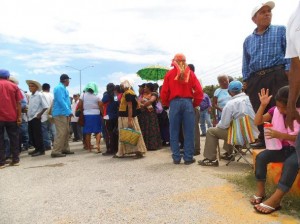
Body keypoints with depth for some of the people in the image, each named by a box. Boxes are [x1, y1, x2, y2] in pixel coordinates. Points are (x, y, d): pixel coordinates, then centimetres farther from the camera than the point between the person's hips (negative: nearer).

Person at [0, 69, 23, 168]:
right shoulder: (14, 86, 3)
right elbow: (18, 103, -2)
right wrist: (19, 116, 0)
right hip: (12, 117, 1)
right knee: (14, 139, 9)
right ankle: (15, 160, 12)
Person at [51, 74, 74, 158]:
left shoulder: (63, 88, 19)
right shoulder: (59, 88, -12)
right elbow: (61, 101, -21)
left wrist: (68, 111, 14)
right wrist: (69, 111, -22)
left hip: (64, 114, 10)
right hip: (60, 114, -10)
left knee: (66, 132, 14)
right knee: (61, 133, -12)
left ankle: (65, 149, 21)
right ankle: (56, 151, -11)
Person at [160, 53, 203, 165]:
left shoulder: (169, 74, 5)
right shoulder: (190, 73, 6)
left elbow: (164, 93, 2)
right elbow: (199, 91, 0)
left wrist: (167, 104, 16)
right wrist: (195, 104, 11)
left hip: (174, 103, 0)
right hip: (187, 102, 0)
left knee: (174, 132, 6)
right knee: (189, 132, 4)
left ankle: (176, 158, 8)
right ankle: (188, 158, 6)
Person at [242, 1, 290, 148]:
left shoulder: (281, 30, 11)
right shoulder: (248, 40, 21)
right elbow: (246, 63, 22)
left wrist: (288, 70, -11)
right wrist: (246, 80, 14)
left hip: (277, 76, -3)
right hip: (256, 80, 4)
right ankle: (264, 140, 11)